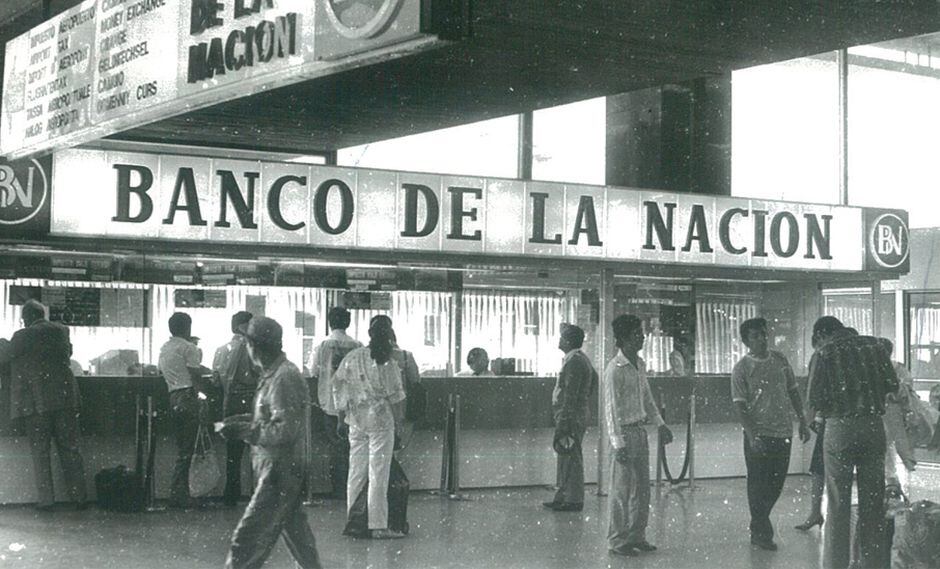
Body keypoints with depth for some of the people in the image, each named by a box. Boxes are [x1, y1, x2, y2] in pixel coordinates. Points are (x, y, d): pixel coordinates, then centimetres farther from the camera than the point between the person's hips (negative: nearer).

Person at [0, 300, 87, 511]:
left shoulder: (24, 336, -7)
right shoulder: (61, 331, 7)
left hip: (36, 402, -4)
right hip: (64, 398, 4)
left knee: (40, 451, 4)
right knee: (70, 449, 9)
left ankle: (46, 499, 2)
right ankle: (78, 497, 9)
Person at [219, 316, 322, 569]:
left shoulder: (284, 379, -18)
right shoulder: (274, 374, 12)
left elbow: (285, 431, -23)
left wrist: (243, 431, -19)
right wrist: (246, 420, 10)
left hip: (280, 473, -10)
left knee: (247, 539, -9)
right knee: (295, 532, 18)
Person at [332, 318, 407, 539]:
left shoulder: (351, 358, 4)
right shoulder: (386, 363, -12)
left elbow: (338, 386, 8)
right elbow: (395, 396, -9)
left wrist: (341, 418, 15)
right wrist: (400, 420, 2)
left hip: (356, 420, 5)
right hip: (381, 420, -5)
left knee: (356, 471, 12)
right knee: (379, 473, -2)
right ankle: (378, 525, -1)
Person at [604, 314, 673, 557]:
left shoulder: (640, 364, 9)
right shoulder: (615, 369, -16)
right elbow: (611, 409, -18)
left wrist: (660, 423, 16)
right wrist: (618, 443, -21)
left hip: (640, 430, 8)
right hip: (624, 431, -8)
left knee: (642, 488, 13)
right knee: (622, 489, -2)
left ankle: (636, 536, 23)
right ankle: (617, 540, 7)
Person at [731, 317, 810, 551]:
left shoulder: (780, 360, 8)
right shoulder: (741, 368, -7)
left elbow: (793, 392, 16)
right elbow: (739, 405, -11)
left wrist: (803, 422, 12)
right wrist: (752, 435, -18)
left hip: (783, 432, 5)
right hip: (759, 434, -5)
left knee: (777, 483, 11)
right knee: (758, 484, -1)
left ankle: (759, 522, 29)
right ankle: (760, 532, 9)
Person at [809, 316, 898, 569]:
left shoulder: (827, 352, -6)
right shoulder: (873, 345, 3)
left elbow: (815, 398, -9)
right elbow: (892, 386, 3)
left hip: (840, 427, -3)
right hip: (874, 425, 3)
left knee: (838, 501, 4)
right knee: (872, 500, 11)